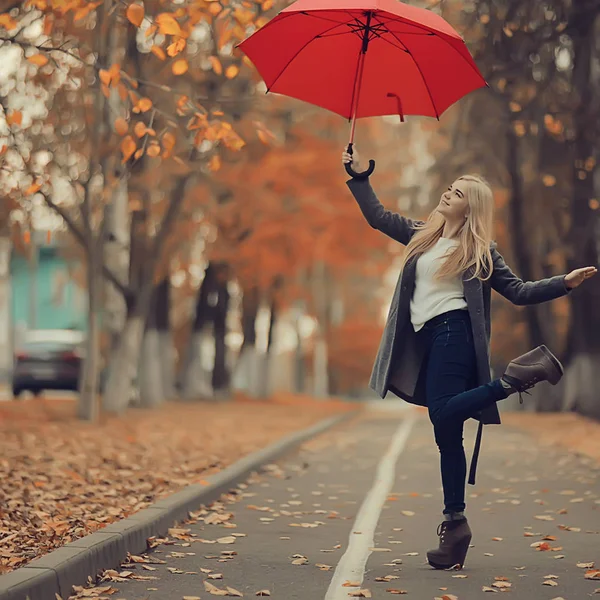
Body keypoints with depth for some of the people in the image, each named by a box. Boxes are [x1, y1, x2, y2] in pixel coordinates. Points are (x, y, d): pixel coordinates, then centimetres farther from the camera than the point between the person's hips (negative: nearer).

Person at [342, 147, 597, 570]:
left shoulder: (479, 249, 4)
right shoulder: (422, 235, 19)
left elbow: (518, 291, 3)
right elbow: (377, 216, 27)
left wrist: (566, 283, -9)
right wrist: (358, 176, 25)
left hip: (453, 332, -6)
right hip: (427, 339, 6)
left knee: (443, 415, -27)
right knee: (447, 434, 2)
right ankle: (455, 523, 3)